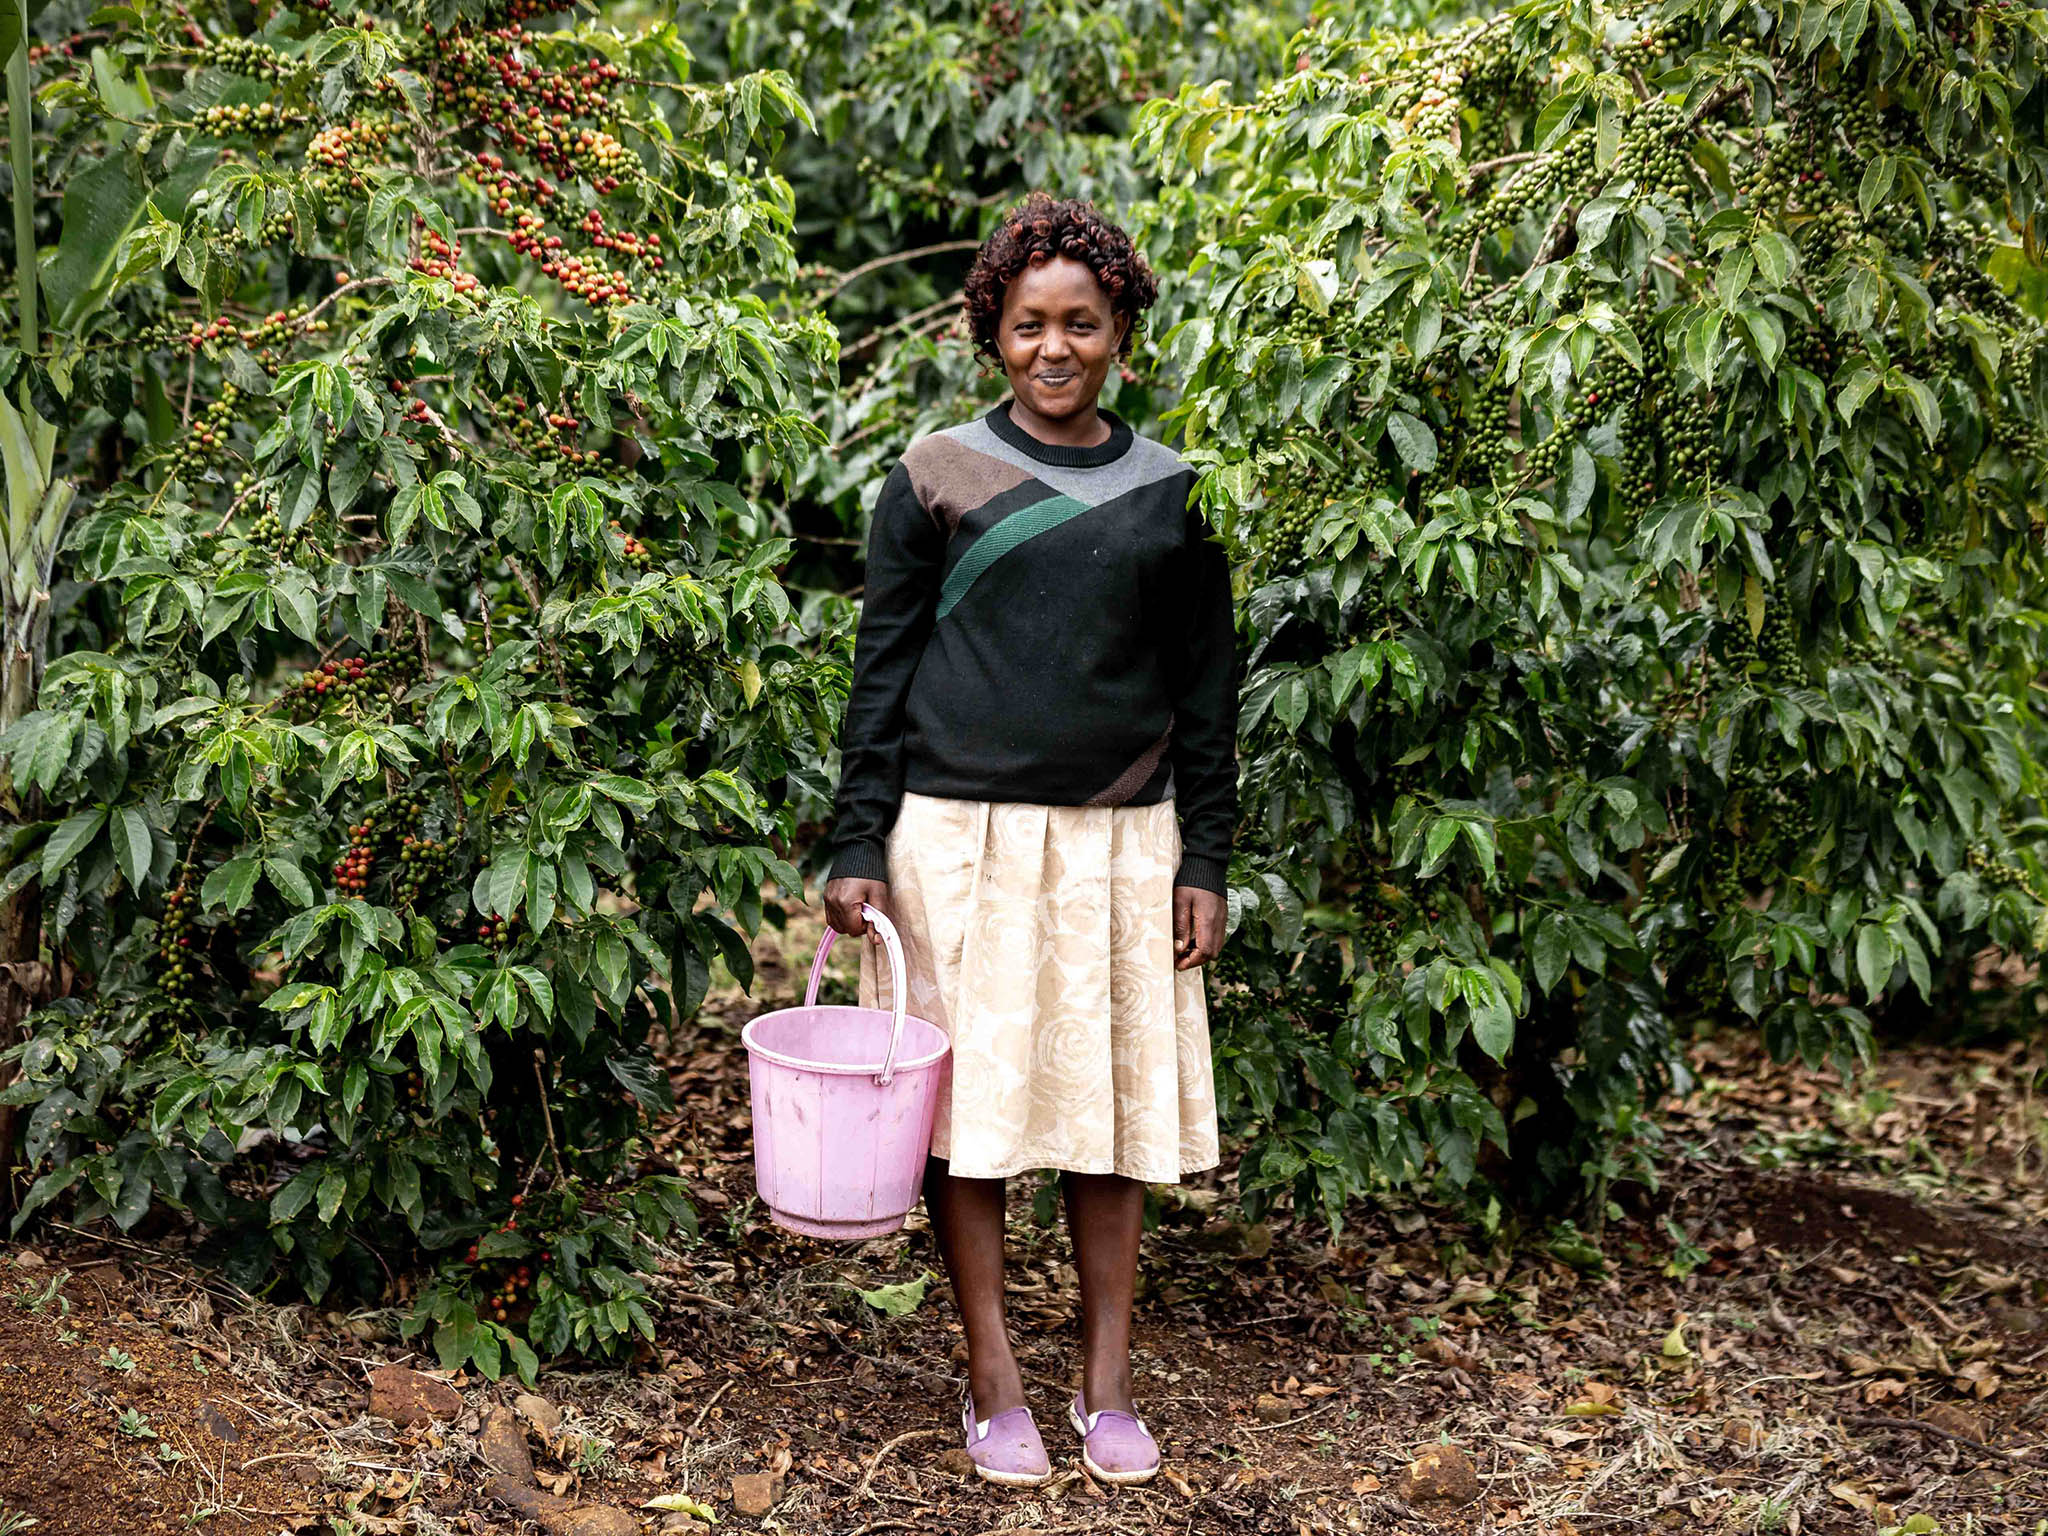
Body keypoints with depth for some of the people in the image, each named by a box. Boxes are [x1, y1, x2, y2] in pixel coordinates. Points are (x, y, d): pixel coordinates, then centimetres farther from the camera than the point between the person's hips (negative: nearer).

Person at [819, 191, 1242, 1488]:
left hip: (1121, 844, 2)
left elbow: (1207, 688, 10)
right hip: (963, 839, -2)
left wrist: (1204, 861, 5)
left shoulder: (1171, 491, 6)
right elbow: (881, 671, 2)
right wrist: (858, 848, -2)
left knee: (1117, 1109, 6)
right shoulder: (938, 478, 1)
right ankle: (996, 1385, 14)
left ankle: (1109, 1384, 17)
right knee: (972, 1105, 2)